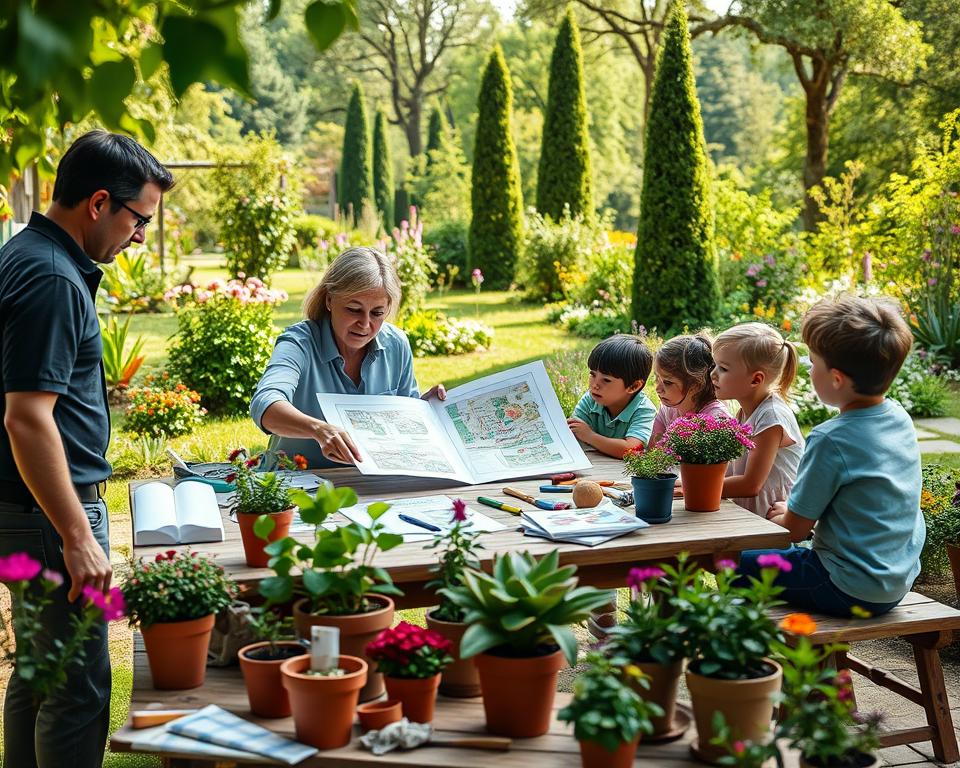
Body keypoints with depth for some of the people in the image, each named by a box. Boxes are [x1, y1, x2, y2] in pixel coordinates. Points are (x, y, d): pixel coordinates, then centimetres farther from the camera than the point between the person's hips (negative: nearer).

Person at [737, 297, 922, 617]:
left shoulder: (831, 439, -25)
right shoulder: (900, 417, -2)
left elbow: (796, 529, -14)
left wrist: (781, 516, 8)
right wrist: (794, 511, 15)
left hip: (853, 593, -8)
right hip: (899, 582, 8)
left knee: (738, 564, 6)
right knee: (792, 554, 30)